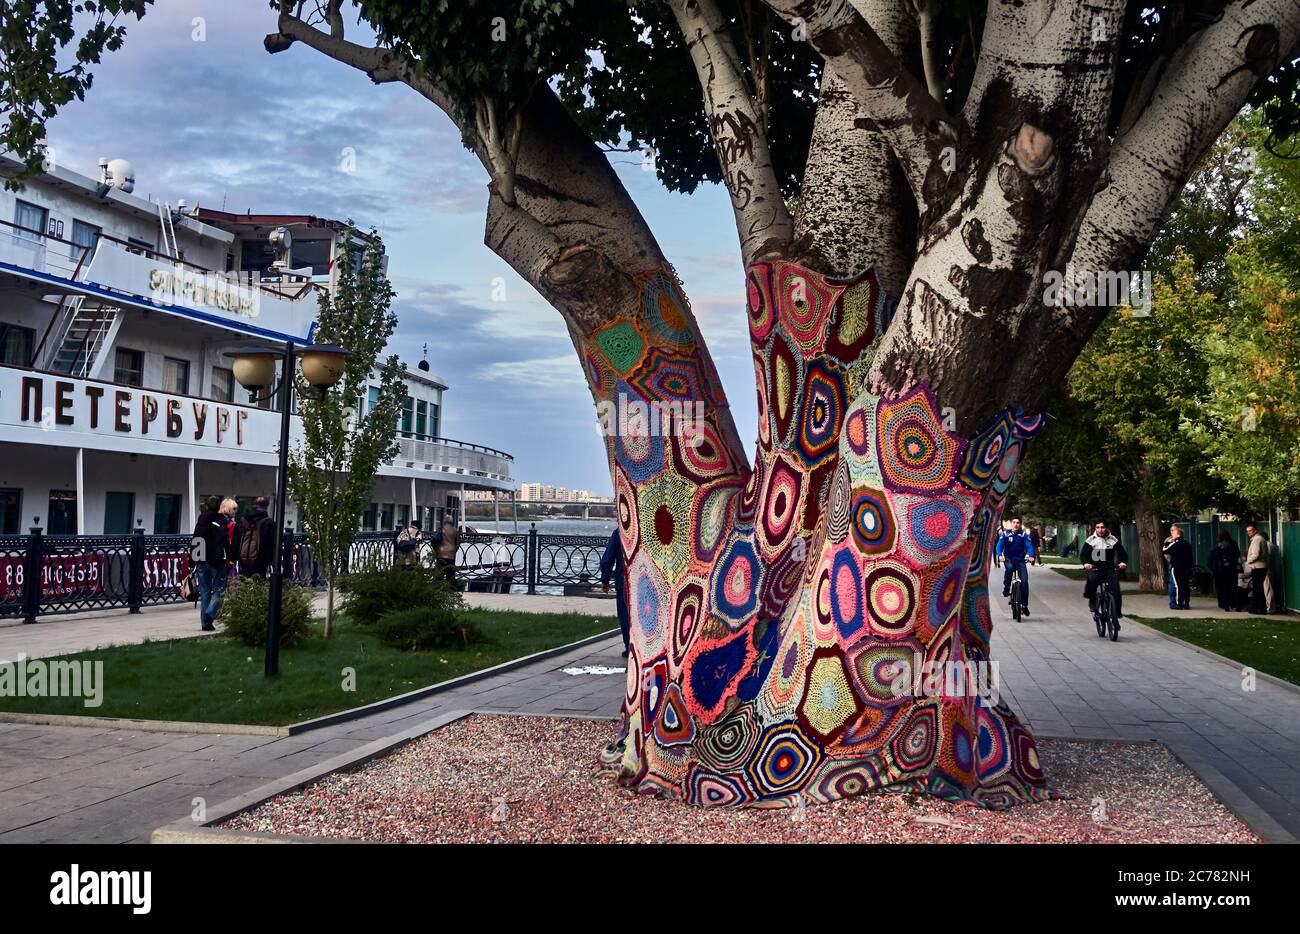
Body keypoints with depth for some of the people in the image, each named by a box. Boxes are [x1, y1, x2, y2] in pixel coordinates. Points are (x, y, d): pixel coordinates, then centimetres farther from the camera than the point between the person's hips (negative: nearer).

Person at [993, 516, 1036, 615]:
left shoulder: (1023, 535, -1)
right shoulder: (1005, 534, -2)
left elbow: (1029, 545, -13)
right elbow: (999, 545, -13)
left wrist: (1031, 555, -33)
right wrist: (1000, 555, -33)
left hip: (1020, 560, 1)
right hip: (1008, 559, -1)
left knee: (1024, 581, -12)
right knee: (1009, 567, -37)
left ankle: (1024, 605, -1)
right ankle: (1006, 588, -17)